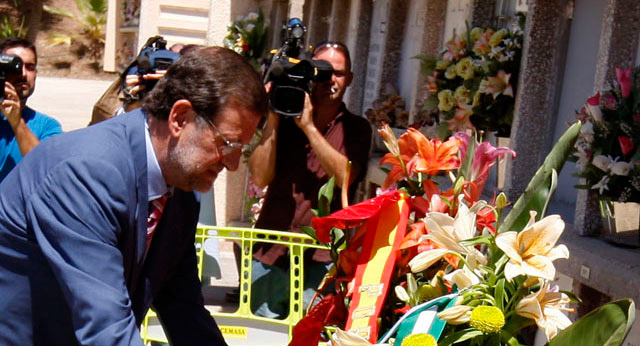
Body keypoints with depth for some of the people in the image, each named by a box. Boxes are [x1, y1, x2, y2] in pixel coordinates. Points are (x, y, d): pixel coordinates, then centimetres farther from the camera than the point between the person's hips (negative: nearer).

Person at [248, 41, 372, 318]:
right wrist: (273, 118, -12)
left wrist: (308, 126, -18)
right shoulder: (285, 120, 6)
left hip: (321, 259, -1)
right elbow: (260, 178, -6)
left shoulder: (356, 128, 4)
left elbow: (345, 177, -15)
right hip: (269, 254, 2)